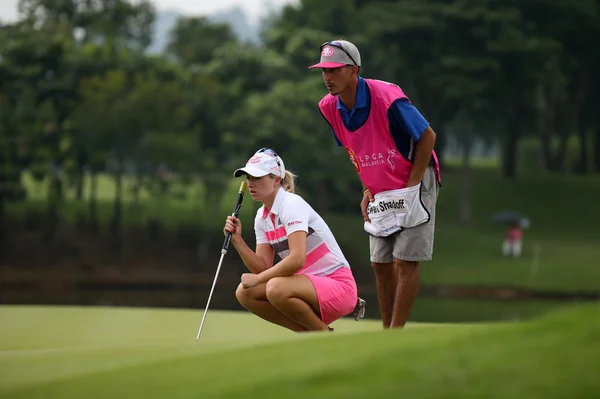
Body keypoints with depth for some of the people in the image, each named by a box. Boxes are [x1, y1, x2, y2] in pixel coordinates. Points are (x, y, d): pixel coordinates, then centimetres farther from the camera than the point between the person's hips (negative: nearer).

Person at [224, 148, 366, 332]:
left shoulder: (292, 205, -16)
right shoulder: (262, 217, 9)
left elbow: (297, 259, -28)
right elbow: (263, 268, 5)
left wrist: (258, 279, -20)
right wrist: (237, 240, -7)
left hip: (338, 287, -9)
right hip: (310, 285, 9)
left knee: (276, 288, -33)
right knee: (244, 293, -4)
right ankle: (310, 333, 3)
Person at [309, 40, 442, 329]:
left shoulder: (387, 98, -26)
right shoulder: (328, 107, -5)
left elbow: (427, 137, -17)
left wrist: (410, 188, -16)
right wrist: (367, 191, 4)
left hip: (413, 185, -6)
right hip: (379, 194, 6)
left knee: (406, 261, -9)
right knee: (380, 263, 5)